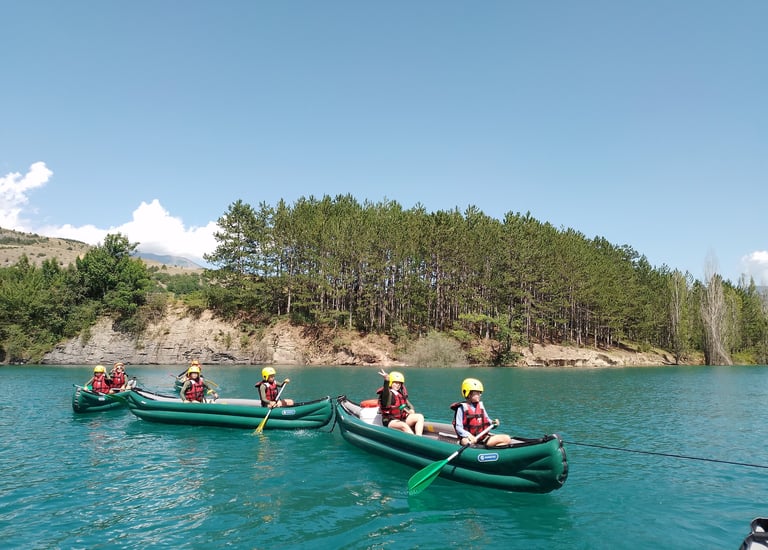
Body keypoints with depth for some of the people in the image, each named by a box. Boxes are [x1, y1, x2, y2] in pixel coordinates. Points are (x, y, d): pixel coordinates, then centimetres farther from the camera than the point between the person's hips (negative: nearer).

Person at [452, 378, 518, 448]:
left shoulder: (480, 406, 15)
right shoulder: (462, 408, -4)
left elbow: (487, 420, 21)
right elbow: (458, 428, -10)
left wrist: (493, 423, -2)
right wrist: (469, 436, -26)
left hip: (483, 438, 6)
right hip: (469, 437, -6)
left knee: (507, 438, -8)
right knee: (466, 442, -41)